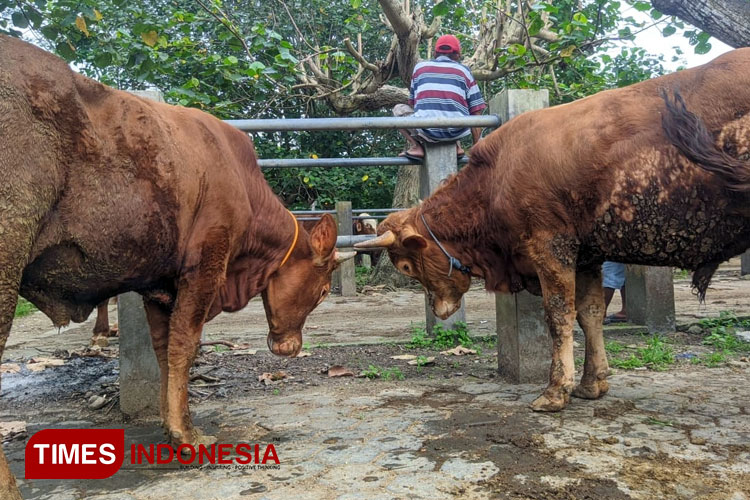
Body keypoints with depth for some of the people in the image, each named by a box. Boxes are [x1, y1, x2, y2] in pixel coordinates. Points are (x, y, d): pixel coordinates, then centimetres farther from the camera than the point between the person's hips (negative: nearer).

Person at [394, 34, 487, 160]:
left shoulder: (420, 67, 16)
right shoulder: (464, 71, 15)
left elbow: (411, 103, 26)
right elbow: (476, 112, 11)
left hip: (426, 132, -1)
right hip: (456, 133, 2)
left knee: (399, 109, 24)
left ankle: (415, 146, 4)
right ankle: (456, 145, 14)